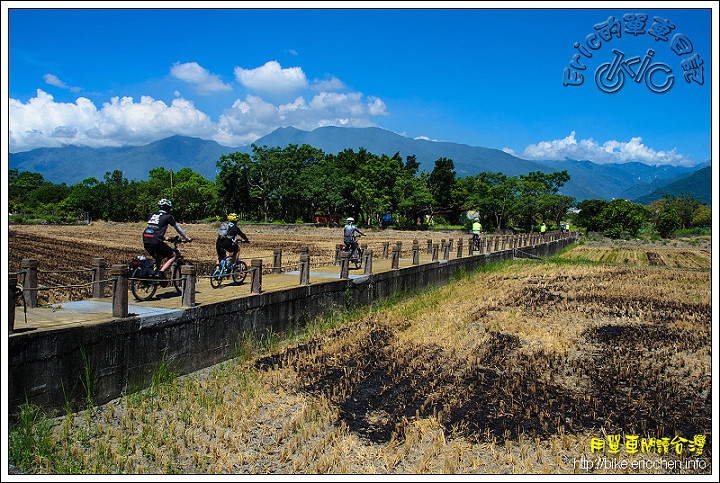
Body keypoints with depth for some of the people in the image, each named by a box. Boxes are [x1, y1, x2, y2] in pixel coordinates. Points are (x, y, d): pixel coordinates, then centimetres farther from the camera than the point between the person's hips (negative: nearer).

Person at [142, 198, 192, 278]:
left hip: (146, 242, 7)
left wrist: (164, 237, 45)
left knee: (158, 257, 29)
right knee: (173, 256, 8)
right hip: (156, 241, -7)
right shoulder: (168, 216, 5)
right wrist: (186, 238, 27)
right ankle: (161, 272, -7)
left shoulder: (152, 215, 22)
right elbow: (178, 228, 15)